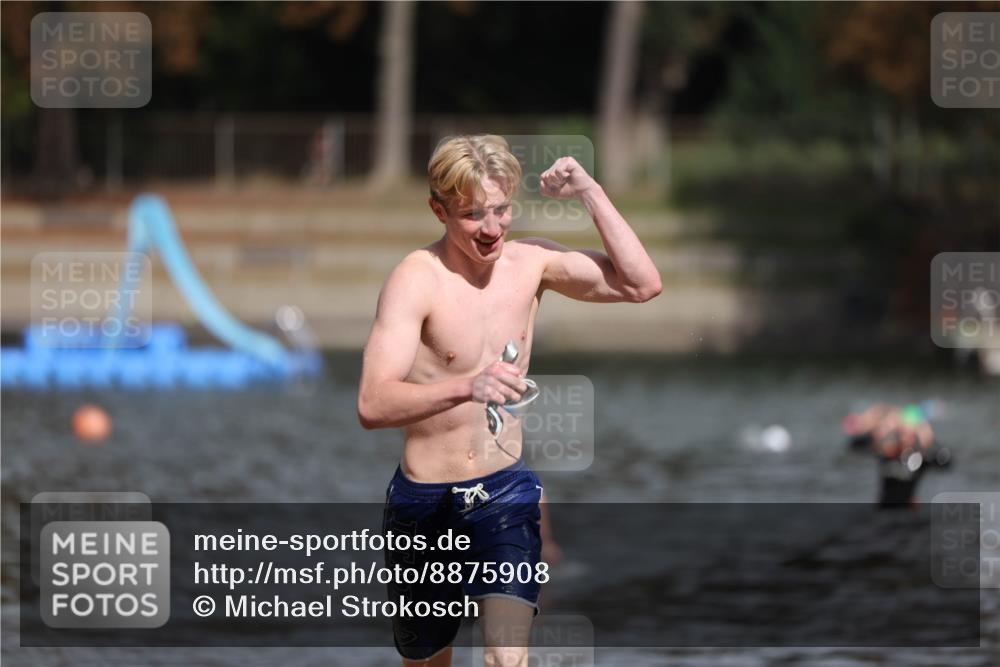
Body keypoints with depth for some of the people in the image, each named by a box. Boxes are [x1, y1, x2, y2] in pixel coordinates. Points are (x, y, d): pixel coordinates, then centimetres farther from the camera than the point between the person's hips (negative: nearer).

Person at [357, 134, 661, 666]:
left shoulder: (530, 262, -2)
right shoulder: (417, 279, -18)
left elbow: (641, 285, -2)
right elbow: (372, 406, -30)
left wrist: (589, 193, -10)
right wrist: (467, 388, -46)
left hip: (506, 490, 2)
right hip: (426, 502, -2)